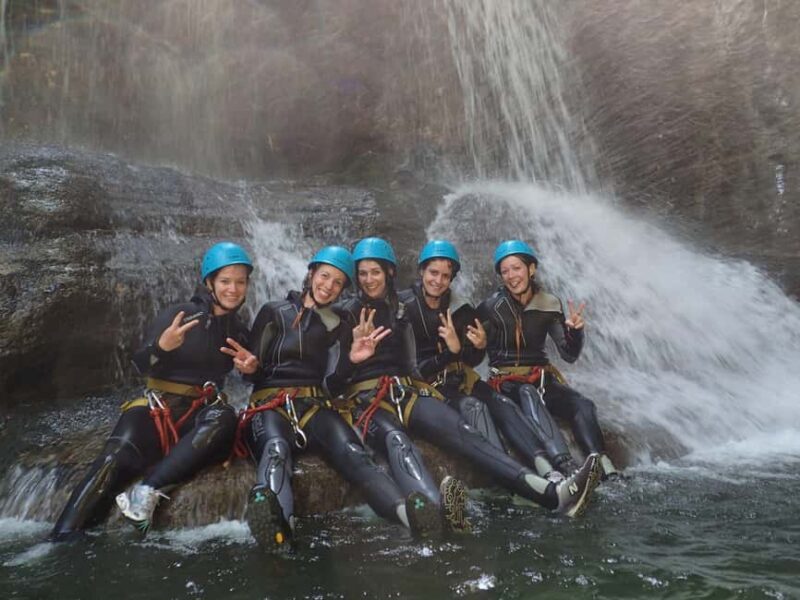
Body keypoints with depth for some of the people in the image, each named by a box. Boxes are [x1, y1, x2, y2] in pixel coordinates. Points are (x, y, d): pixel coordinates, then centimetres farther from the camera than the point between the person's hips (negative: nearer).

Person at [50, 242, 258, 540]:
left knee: (224, 418, -34)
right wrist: (161, 347, -24)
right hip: (158, 405, -2)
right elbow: (141, 366, -2)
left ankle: (149, 489, -38)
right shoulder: (177, 314, -1)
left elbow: (249, 371, 21)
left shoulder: (238, 330, 11)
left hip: (201, 412, 2)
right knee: (115, 460, -30)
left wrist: (251, 368, -3)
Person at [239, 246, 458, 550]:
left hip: (315, 406, 2)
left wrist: (351, 360, -8)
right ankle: (278, 518, -67)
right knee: (276, 449, -37)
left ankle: (406, 510, -56)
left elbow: (332, 386, 9)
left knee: (351, 451, -30)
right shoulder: (274, 313, 11)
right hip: (270, 404, -2)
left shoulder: (336, 328, 18)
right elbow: (253, 370, 6)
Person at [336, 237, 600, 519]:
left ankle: (552, 493, -36)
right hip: (365, 397, -3)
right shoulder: (347, 313, 7)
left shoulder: (399, 310, 20)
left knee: (462, 431, -21)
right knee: (396, 441, -37)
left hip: (405, 390, 4)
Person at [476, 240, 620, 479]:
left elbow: (570, 355, 8)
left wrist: (575, 330, -13)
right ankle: (566, 468, -52)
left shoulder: (549, 305, 5)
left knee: (583, 404, -24)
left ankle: (607, 471, -36)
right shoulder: (491, 308, -4)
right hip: (507, 381, -4)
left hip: (542, 377, 4)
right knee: (528, 395, -37)